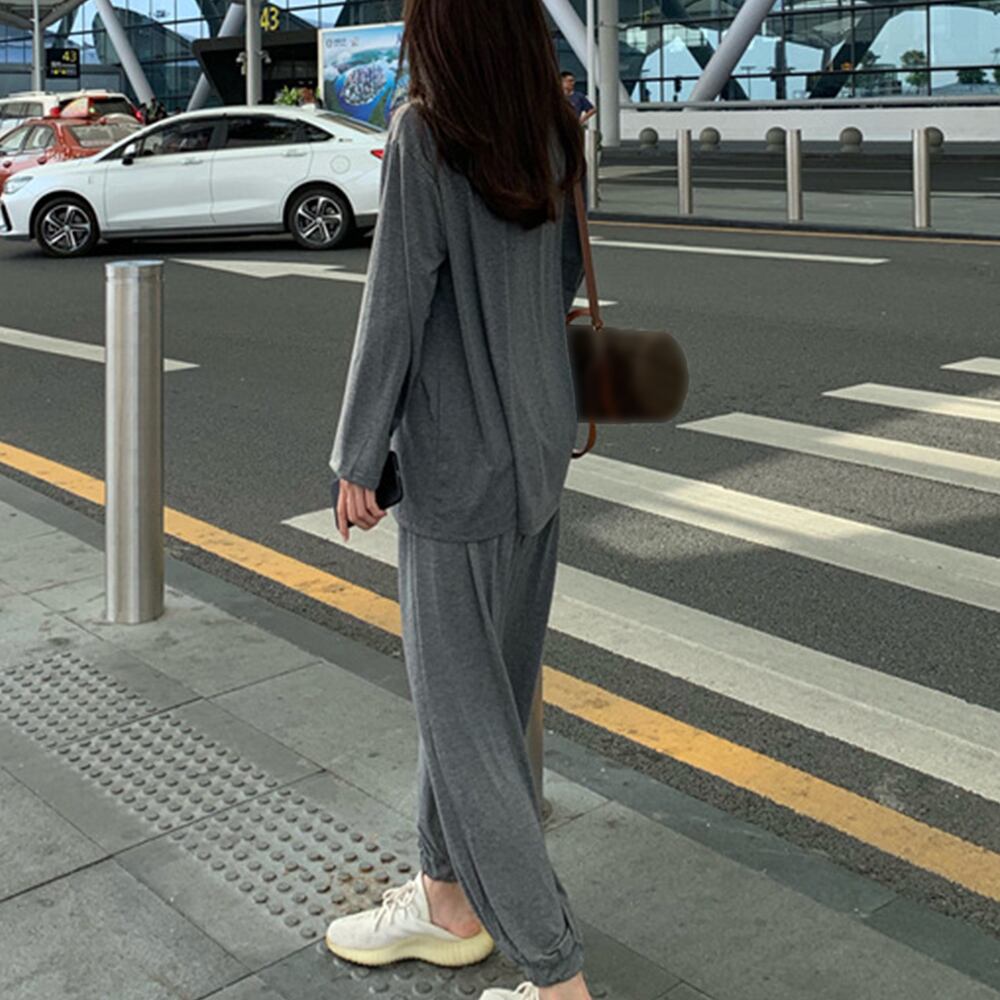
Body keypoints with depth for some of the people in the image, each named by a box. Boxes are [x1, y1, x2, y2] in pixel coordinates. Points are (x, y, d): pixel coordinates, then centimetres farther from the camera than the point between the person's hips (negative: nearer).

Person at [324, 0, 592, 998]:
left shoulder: (423, 136, -17)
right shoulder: (553, 134, 3)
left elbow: (395, 307, -15)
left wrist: (358, 458, -6)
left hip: (457, 465, -8)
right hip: (540, 447, 8)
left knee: (463, 711, 1)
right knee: (470, 685, 19)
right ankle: (446, 898, 36)